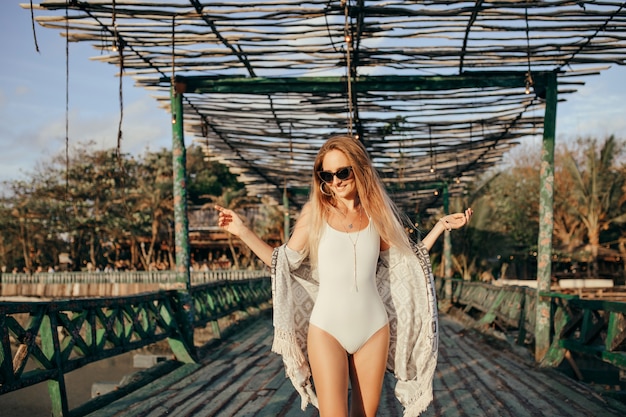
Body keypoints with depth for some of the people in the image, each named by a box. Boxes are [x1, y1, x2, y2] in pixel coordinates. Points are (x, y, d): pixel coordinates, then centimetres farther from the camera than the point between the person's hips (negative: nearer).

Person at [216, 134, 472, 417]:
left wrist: (440, 226, 9)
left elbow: (404, 262, 13)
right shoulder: (315, 213, 0)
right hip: (327, 329, -2)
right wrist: (242, 231, -5)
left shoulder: (377, 214, 6)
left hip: (373, 329, 3)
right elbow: (284, 262, 2)